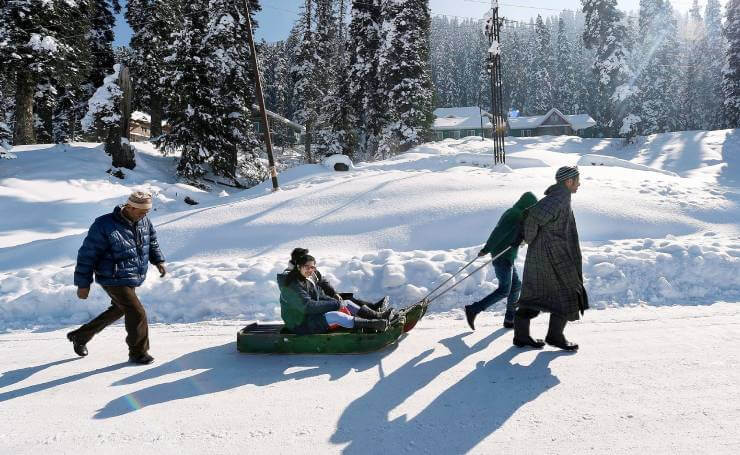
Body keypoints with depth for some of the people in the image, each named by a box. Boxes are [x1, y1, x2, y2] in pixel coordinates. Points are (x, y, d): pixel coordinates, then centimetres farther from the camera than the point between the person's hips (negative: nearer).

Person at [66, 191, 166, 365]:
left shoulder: (144, 221, -1)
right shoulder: (104, 225, -21)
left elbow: (152, 241, 20)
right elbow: (87, 255, -14)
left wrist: (158, 261, 9)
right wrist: (83, 284, -11)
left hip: (132, 279, 9)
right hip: (114, 280, -9)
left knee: (118, 310, 23)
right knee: (137, 313, -11)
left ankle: (80, 336, 44)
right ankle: (138, 353, 10)